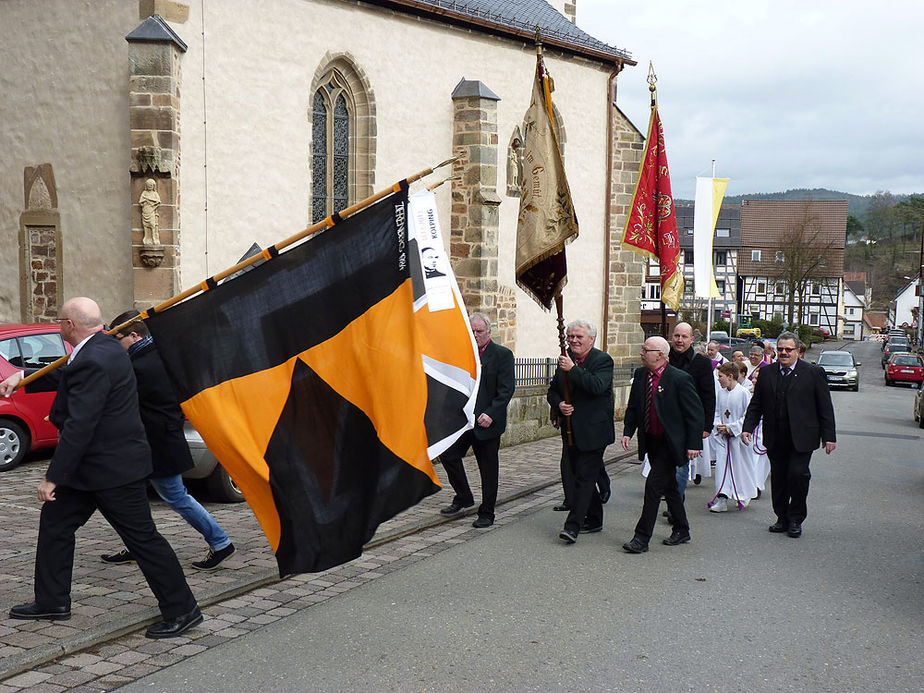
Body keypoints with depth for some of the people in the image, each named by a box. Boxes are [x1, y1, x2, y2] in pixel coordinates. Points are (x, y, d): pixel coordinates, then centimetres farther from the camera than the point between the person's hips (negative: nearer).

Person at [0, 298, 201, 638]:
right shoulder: (104, 347, 7)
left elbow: (79, 426, -26)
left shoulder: (93, 362, -24)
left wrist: (53, 477, -21)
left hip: (113, 467, -11)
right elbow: (68, 377, 28)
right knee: (54, 521, 17)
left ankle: (182, 610, 6)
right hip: (90, 465, 11)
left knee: (142, 537, -4)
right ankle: (51, 602, 29)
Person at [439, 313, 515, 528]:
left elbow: (507, 389, -10)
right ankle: (464, 498, 15)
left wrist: (491, 414, -20)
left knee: (488, 468, 4)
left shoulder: (502, 355, -4)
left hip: (487, 421, -4)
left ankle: (486, 514, 15)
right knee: (448, 454, -5)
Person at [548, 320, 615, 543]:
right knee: (581, 476, 14)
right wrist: (559, 404, -5)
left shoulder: (603, 360, -8)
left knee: (585, 477, -9)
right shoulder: (565, 360, 11)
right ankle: (594, 520, 27)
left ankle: (572, 526, -11)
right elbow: (552, 390, 16)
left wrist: (572, 369, -26)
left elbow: (597, 386, -25)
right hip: (572, 431, 7)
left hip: (593, 431, -7)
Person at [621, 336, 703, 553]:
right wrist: (628, 431, 1)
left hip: (670, 443, -7)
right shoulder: (640, 375, 4)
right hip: (650, 441, 7)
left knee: (654, 485, -11)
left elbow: (695, 413, -12)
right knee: (669, 487, 18)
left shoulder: (680, 379, -15)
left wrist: (694, 444, -15)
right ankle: (681, 531, 33)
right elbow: (633, 407, 13)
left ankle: (642, 538, -6)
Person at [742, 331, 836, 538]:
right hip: (775, 439, 4)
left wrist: (829, 437, -2)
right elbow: (756, 405, 13)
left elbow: (825, 408, 1)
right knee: (778, 479, 7)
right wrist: (748, 427, 1)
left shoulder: (813, 373, 0)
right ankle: (782, 518, 22)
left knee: (798, 473, -12)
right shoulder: (766, 373, 9)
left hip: (801, 438, -3)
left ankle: (796, 519, 6)